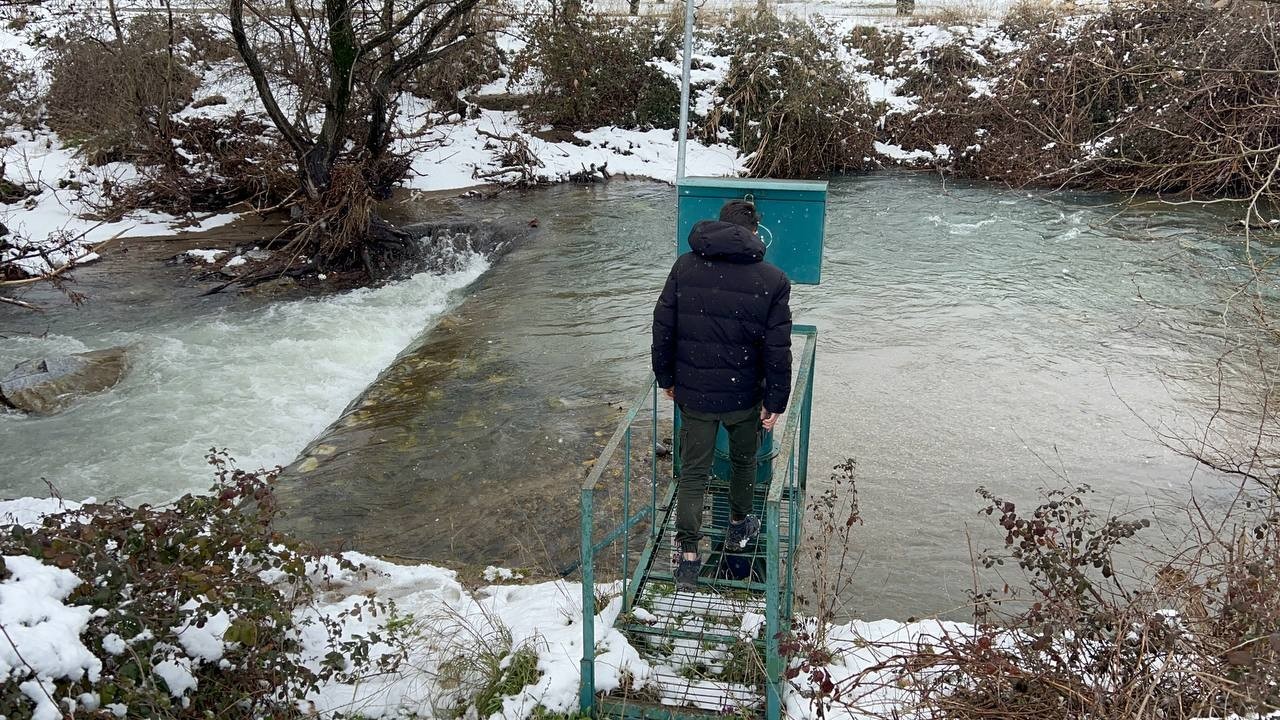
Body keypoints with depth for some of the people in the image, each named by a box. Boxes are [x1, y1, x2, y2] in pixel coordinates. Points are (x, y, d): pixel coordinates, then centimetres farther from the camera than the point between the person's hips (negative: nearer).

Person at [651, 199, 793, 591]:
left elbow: (663, 328, 0)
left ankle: (688, 555, 8)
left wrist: (666, 378, 11)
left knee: (693, 471, 10)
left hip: (692, 393, 1)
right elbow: (777, 350, -10)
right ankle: (739, 526, 43)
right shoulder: (773, 280, -9)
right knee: (744, 460, 24)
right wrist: (775, 402, -2)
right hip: (744, 396, -1)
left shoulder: (685, 267, -3)